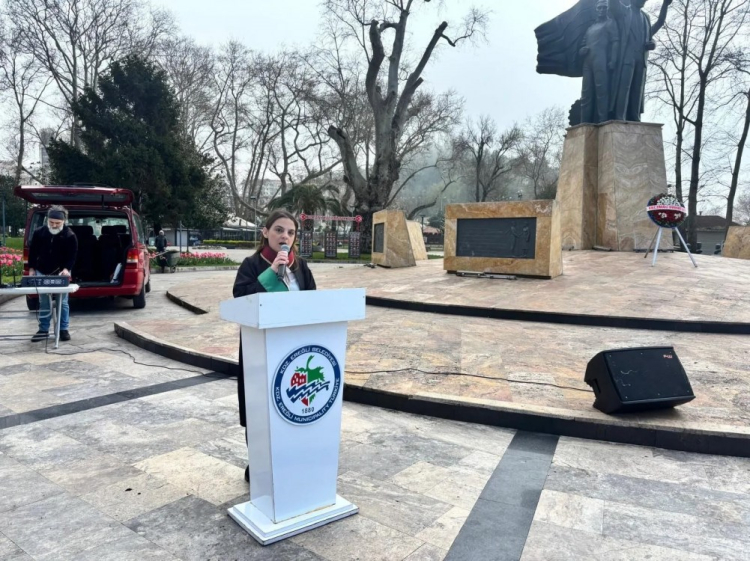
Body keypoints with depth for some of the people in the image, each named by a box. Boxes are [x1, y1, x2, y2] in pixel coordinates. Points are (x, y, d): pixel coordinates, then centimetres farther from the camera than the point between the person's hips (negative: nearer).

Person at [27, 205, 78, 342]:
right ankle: (43, 330, 16)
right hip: (42, 273, 2)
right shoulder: (38, 233, 1)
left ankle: (64, 329, 11)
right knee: (44, 303, 8)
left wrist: (66, 269, -23)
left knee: (63, 303, 3)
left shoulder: (70, 236, -8)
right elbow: (32, 252, 9)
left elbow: (72, 256, -8)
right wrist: (31, 268, 6)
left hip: (60, 274, -2)